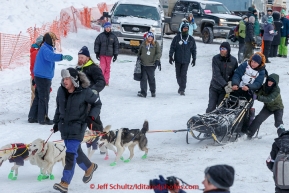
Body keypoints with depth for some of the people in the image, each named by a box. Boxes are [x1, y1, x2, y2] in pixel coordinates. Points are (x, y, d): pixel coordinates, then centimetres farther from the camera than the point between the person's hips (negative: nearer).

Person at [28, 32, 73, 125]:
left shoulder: (46, 48, 15)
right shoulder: (45, 49, -18)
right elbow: (51, 56, -38)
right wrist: (63, 57, -48)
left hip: (41, 76, 10)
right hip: (43, 77, -10)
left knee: (38, 97, 15)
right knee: (44, 98, -3)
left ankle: (33, 117, 21)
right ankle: (43, 118, 2)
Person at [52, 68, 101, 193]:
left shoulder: (84, 92, -15)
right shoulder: (61, 90, -1)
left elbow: (97, 103, -1)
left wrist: (92, 116, -13)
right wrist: (56, 122, 16)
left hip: (77, 126, -6)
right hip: (64, 125, 6)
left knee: (71, 153, -12)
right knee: (76, 151, 17)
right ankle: (89, 167, 44)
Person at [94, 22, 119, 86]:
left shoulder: (113, 36, 6)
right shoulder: (101, 35, 2)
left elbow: (116, 46, 9)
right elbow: (96, 44, 6)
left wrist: (115, 55, 6)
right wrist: (97, 53, 2)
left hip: (109, 55, 1)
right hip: (102, 54, -1)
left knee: (108, 68, 3)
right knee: (102, 67, -8)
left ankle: (106, 81, 8)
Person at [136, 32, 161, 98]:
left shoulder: (156, 44, 2)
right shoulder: (143, 44, 10)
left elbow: (159, 53, -3)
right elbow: (139, 52, 22)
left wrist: (157, 60, -16)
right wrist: (138, 59, 13)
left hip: (151, 65, -2)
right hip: (143, 64, 2)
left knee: (151, 78, 4)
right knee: (143, 78, -2)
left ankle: (153, 92, 22)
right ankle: (143, 92, -2)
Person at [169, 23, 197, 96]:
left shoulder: (191, 39, 5)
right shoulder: (177, 38, -1)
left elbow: (194, 49, 12)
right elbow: (172, 47, 1)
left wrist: (194, 59, 8)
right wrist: (171, 56, -6)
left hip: (186, 60, -1)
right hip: (178, 60, 1)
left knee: (183, 75, -10)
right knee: (178, 75, 9)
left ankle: (182, 90, -9)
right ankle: (181, 86, 30)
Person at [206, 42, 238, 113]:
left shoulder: (233, 60, -6)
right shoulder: (216, 59, -11)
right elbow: (216, 74, -20)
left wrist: (231, 82, -18)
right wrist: (225, 84, -31)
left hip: (226, 89, 1)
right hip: (215, 87, 0)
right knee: (211, 107, -2)